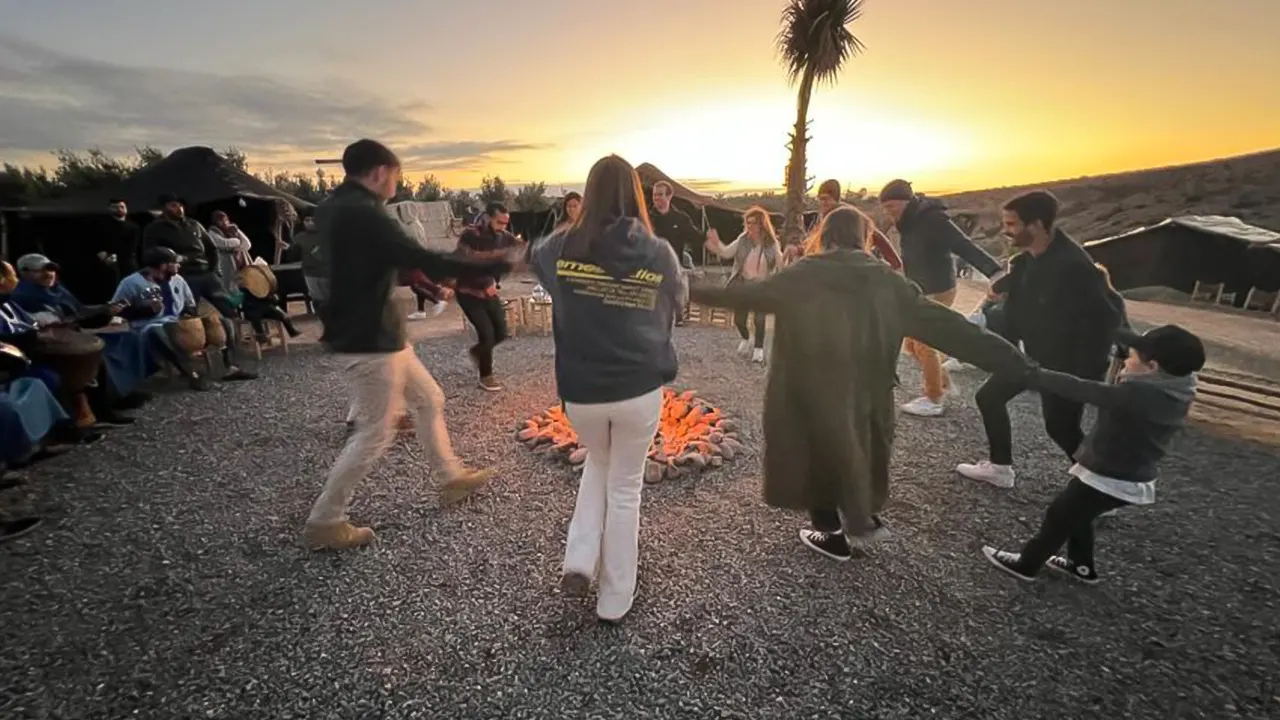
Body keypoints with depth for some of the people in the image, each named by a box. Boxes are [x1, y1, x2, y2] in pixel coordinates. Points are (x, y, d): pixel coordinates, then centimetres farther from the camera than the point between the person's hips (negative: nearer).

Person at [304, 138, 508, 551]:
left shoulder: (334, 208, 12)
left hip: (376, 331, 11)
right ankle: (323, 522, 17)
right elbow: (424, 261, -26)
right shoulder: (364, 214, -21)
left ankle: (452, 478, 32)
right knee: (375, 432, 1)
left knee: (429, 399, 18)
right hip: (369, 339, -11)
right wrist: (490, 267, -21)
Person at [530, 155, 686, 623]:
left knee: (598, 465, 30)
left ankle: (579, 563, 19)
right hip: (640, 390, -1)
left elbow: (535, 257, 17)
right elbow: (677, 307, 9)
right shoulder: (660, 254, -8)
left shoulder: (563, 248, -7)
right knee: (625, 488, 16)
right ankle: (614, 601, 29)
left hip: (580, 390, 1)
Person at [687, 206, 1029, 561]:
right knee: (856, 448, 26)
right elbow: (946, 326, -1)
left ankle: (834, 535, 29)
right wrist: (1014, 363, 3)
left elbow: (747, 294, 1)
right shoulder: (887, 281, 0)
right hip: (865, 391, 3)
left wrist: (692, 291, 14)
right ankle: (863, 518, 41)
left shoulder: (803, 275, -6)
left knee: (819, 452, 15)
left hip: (811, 388, -3)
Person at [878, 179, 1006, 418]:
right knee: (912, 343, 16)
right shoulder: (910, 220, 4)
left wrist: (995, 271, -44)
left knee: (924, 345, -2)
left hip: (937, 291, -9)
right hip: (919, 292, 9)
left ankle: (934, 400, 15)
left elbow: (965, 246, -32)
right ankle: (942, 382, 37)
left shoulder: (933, 219, -22)